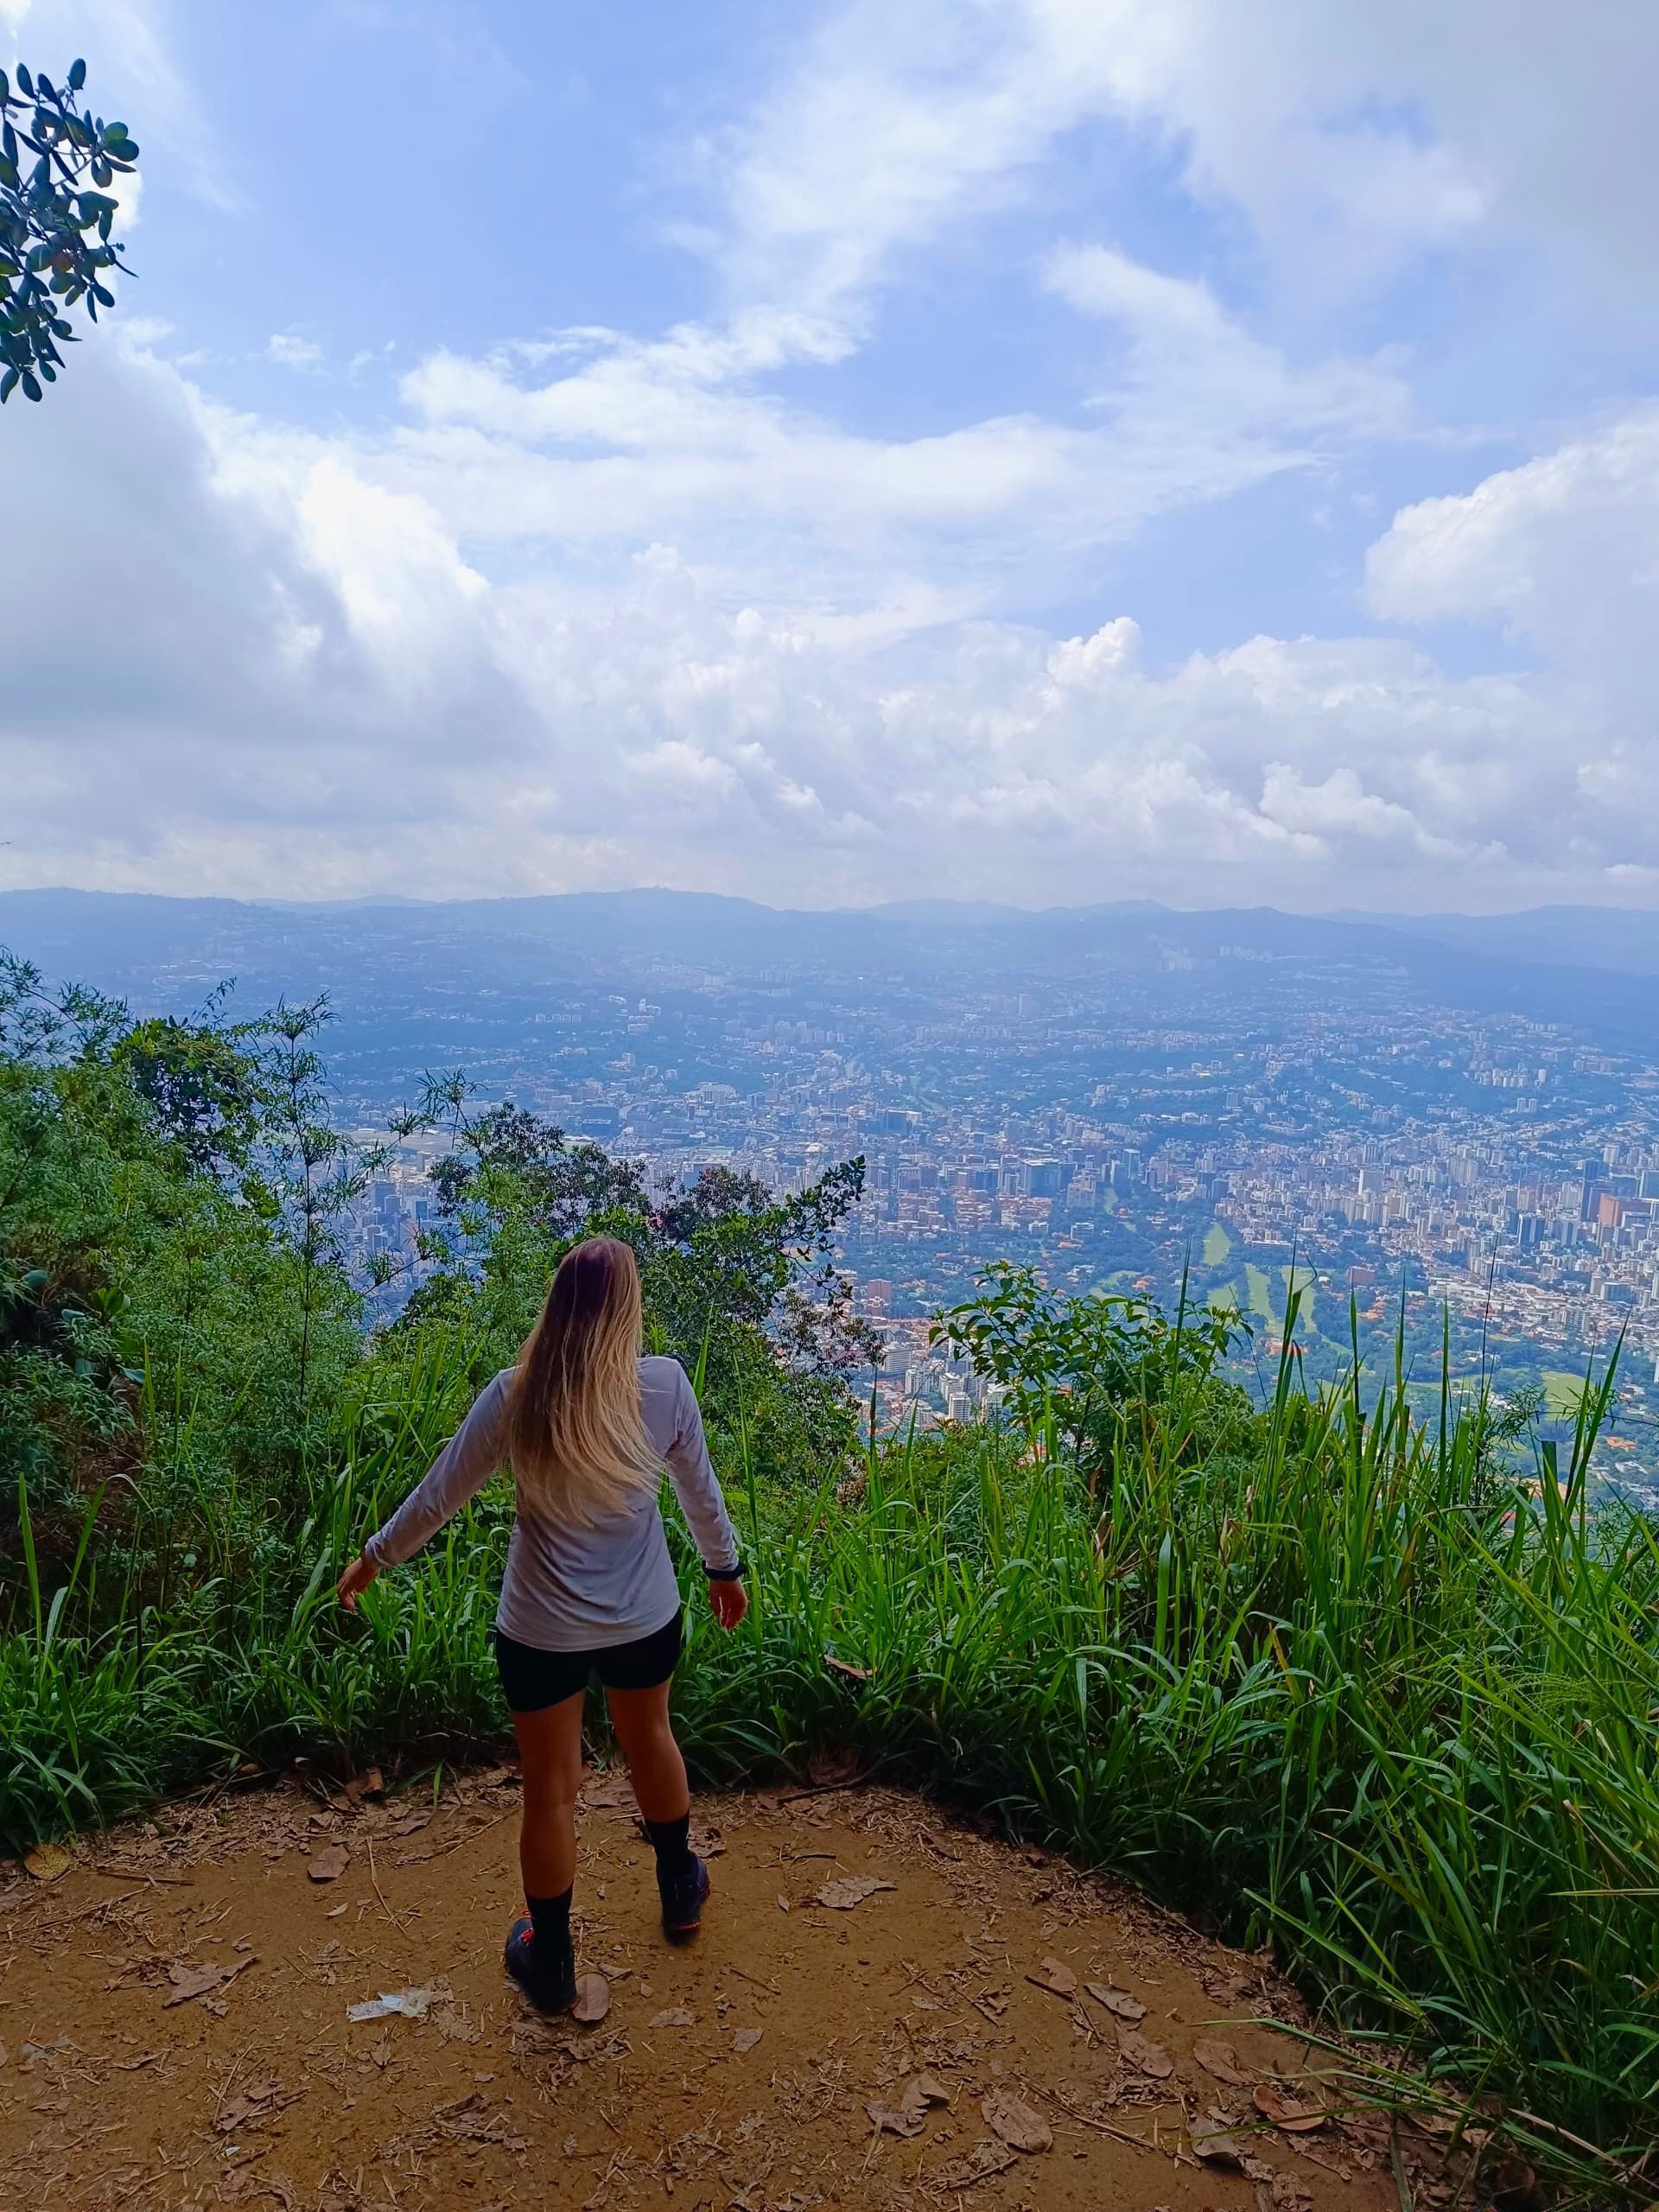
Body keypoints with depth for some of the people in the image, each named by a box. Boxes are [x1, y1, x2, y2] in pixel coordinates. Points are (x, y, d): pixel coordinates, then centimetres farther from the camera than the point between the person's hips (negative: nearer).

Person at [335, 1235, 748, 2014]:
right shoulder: (664, 1385, -17)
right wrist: (725, 1569, 15)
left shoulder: (514, 1396, -19)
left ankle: (551, 1964, 38)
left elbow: (438, 1496, -7)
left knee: (551, 1789, 17)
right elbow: (700, 1492, -3)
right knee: (649, 1739, 29)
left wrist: (372, 1558, 10)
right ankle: (680, 1888, 52)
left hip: (542, 1632, -1)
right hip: (646, 1620, 2)